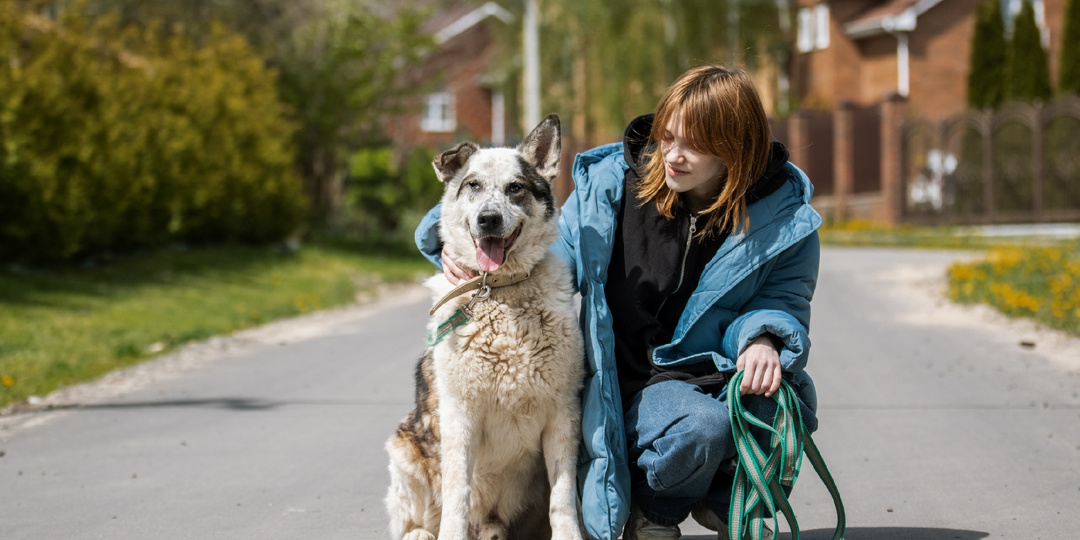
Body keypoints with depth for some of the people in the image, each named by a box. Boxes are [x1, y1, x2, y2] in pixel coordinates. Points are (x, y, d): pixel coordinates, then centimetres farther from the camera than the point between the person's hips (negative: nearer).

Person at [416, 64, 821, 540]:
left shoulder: (782, 215, -4)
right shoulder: (612, 184, -4)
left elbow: (784, 295, 2)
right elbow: (557, 255, 5)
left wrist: (763, 337, -22)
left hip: (711, 374, 2)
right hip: (633, 388, -2)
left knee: (776, 401, -32)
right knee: (700, 426, -35)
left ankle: (721, 497, 4)